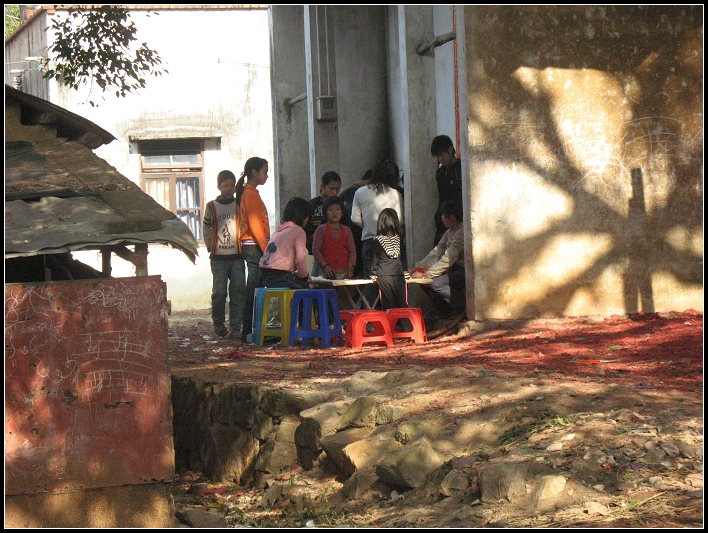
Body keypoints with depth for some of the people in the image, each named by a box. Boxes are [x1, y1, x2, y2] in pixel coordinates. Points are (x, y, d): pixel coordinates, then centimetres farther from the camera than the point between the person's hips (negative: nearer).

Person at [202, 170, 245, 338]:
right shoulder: (212, 207, 5)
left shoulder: (240, 205, 6)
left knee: (238, 292, -4)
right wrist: (210, 248, 4)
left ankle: (236, 327, 0)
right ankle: (218, 323, 19)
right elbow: (207, 229, 13)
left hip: (237, 256, 1)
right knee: (219, 292, 0)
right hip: (218, 257, -1)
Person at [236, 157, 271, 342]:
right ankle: (249, 332, -9)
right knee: (255, 290, -9)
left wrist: (266, 247, 18)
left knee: (254, 290, 9)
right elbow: (255, 225, -18)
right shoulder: (250, 194, -11)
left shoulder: (250, 193, 19)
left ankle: (249, 332, 11)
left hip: (251, 246, 10)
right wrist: (266, 249, -18)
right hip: (254, 246, -10)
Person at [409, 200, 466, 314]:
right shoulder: (450, 232, 13)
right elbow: (437, 252, 12)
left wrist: (427, 273, -21)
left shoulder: (462, 232, -18)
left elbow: (449, 258, -22)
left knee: (436, 283, -25)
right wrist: (418, 267, 2)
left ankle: (465, 309, -14)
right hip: (456, 268, 10)